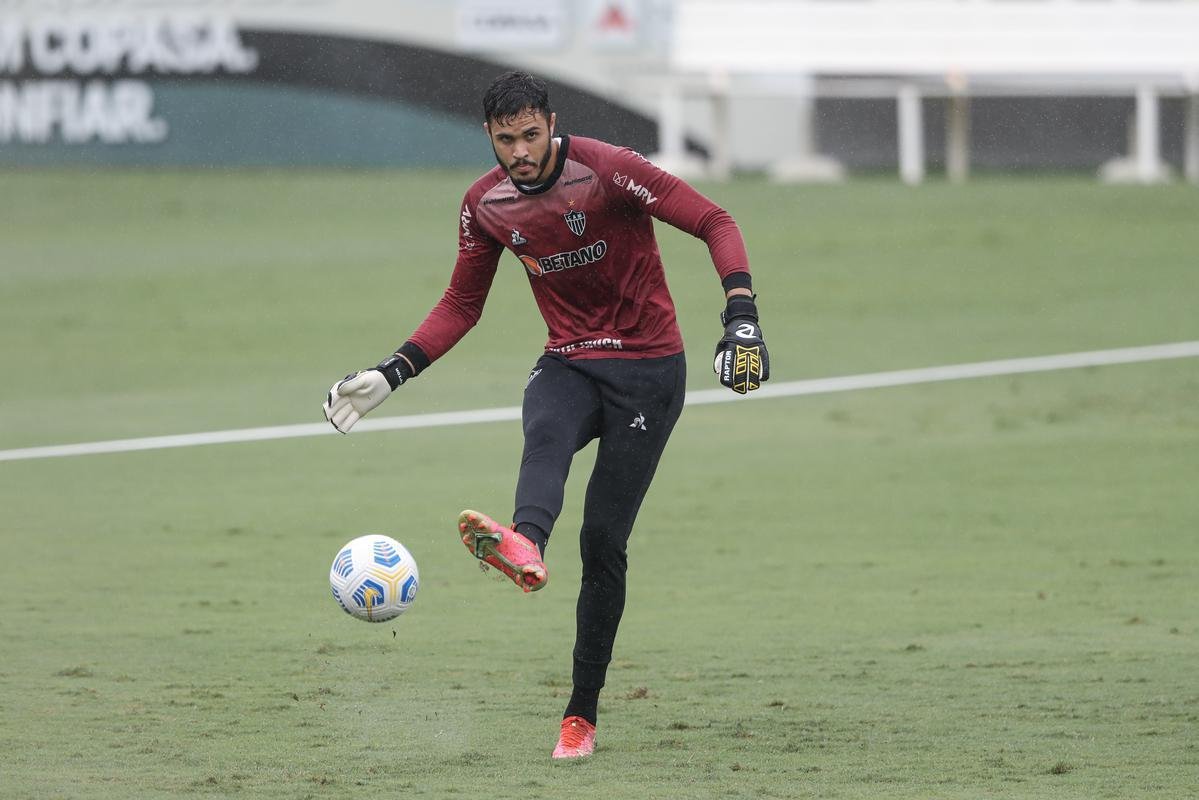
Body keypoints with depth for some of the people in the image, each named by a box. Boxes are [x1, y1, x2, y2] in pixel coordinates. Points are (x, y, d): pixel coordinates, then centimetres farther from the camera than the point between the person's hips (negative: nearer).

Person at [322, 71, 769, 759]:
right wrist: (392, 374, 3)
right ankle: (525, 546, -68)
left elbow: (715, 223, -14)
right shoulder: (486, 205, 1)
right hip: (569, 363, 3)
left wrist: (741, 316, -28)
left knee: (603, 541, -8)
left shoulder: (608, 170, -15)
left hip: (649, 369, -3)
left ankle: (582, 713, -1)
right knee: (546, 434, -35)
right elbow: (461, 306, 14)